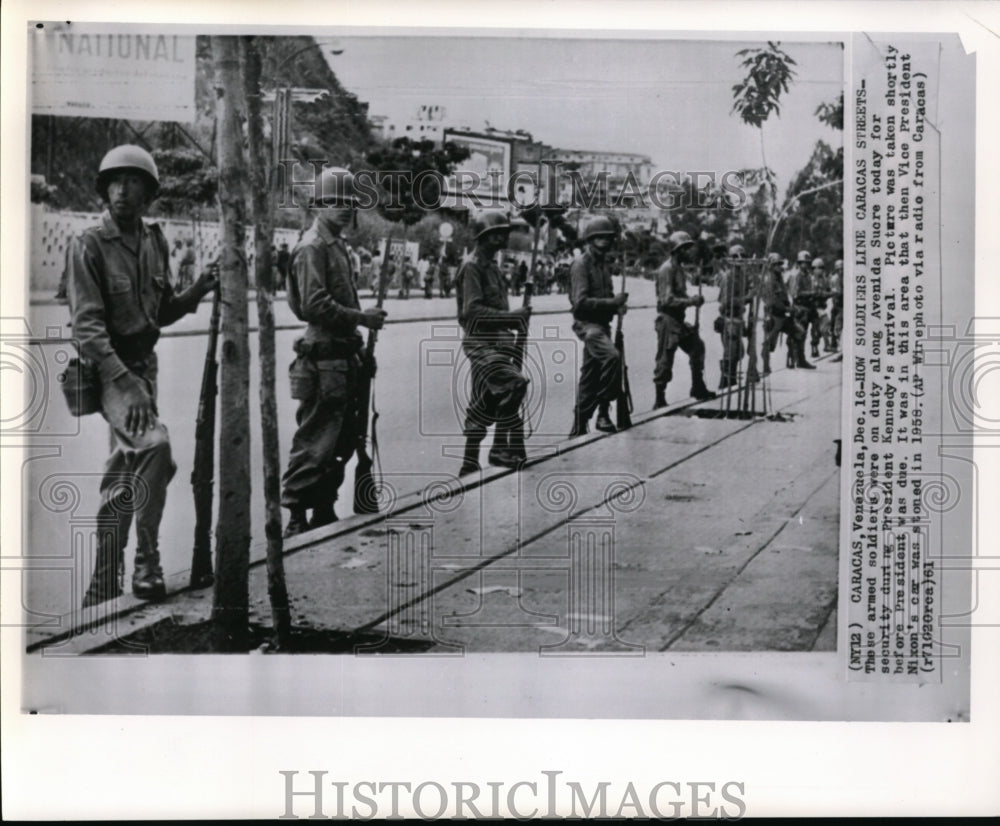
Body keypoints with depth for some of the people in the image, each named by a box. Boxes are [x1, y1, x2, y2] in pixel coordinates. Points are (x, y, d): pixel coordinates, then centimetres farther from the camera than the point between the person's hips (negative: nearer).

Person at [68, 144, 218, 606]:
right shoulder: (90, 244, -12)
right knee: (154, 445, -30)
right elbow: (87, 325, -20)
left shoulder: (154, 242, 8)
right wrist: (124, 381, -31)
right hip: (107, 368, -7)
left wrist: (196, 292, -1)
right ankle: (146, 564, -18)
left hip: (142, 364, 7)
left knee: (123, 475, 12)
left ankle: (103, 587, 24)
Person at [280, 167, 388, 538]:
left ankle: (324, 513, 24)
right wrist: (362, 318, -17)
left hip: (343, 358, 10)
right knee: (315, 441, -7)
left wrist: (358, 348, 16)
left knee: (341, 441, 15)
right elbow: (315, 306, -21)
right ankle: (296, 518, 0)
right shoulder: (312, 247, -11)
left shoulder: (336, 245, 19)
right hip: (323, 359, -10)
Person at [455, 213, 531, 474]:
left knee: (485, 403, 12)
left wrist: (516, 318, 5)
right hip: (479, 342, -9)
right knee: (514, 384, -22)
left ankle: (470, 462, 21)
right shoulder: (472, 267, -11)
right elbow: (473, 310, -21)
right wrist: (512, 317, -24)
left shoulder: (492, 266, 17)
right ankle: (500, 448, -15)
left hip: (496, 340, 9)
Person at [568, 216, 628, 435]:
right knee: (612, 356, -31)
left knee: (590, 379, 11)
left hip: (602, 323, 9)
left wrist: (617, 306, 5)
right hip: (587, 324, -9)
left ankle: (578, 429, 18)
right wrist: (612, 302, -24)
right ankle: (603, 413, -24)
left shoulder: (604, 265, 17)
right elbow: (580, 302, -19)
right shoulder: (581, 264, -10)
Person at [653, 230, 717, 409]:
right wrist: (691, 301, -23)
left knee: (697, 347, 13)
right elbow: (667, 300, -23)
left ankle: (698, 389, 24)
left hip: (679, 320, 10)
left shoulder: (678, 268, 13)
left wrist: (692, 300, 5)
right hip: (668, 321, -10)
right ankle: (659, 401, 4)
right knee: (665, 362, -4)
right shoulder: (667, 270, -17)